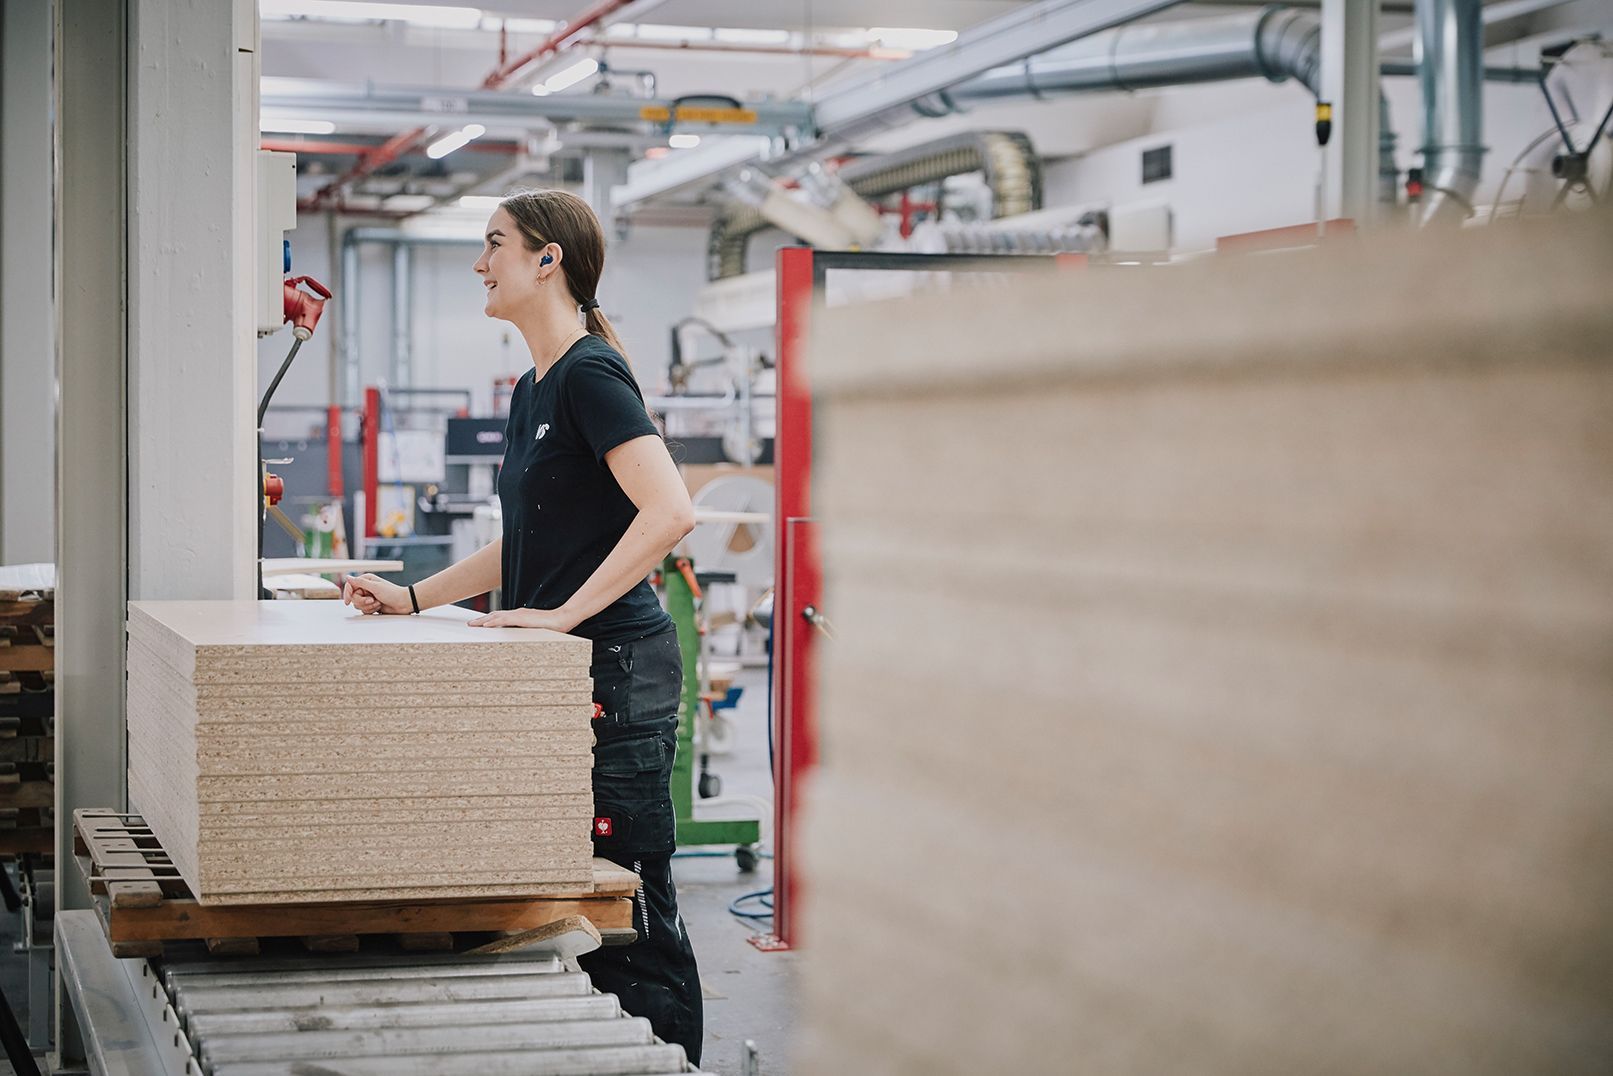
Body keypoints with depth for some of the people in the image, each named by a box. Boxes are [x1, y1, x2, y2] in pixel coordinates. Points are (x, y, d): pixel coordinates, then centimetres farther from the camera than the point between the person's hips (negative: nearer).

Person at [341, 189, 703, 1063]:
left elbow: (669, 511, -25)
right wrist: (414, 598, 18)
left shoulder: (590, 374, -13)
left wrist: (566, 613, -25)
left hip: (617, 670, -10)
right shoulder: (533, 387, 16)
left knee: (628, 906, -5)